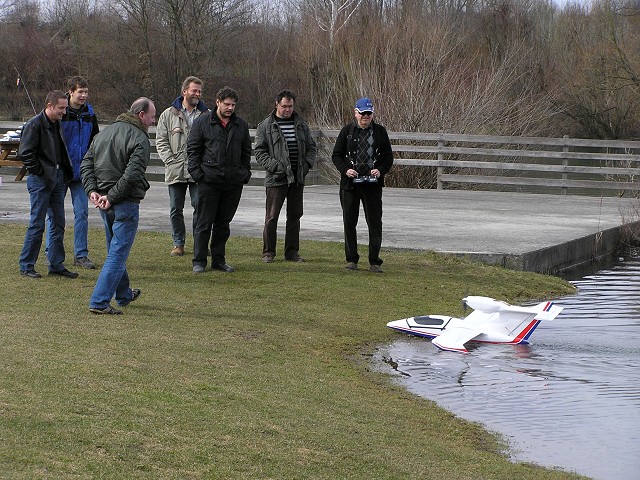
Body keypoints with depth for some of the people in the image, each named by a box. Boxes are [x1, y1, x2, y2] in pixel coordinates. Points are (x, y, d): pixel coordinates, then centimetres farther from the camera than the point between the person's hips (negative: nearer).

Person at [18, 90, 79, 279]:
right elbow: (25, 153, -16)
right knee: (37, 224, -4)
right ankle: (26, 266, 4)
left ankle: (56, 265, 16)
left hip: (58, 179, 8)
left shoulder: (57, 124, 12)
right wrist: (40, 172, -14)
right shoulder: (34, 125, -13)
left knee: (58, 223, 9)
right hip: (40, 180, -8)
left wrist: (65, 173, 13)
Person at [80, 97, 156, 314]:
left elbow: (86, 164, 11)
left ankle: (124, 295, 38)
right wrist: (112, 197, -18)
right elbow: (132, 174, -25)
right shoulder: (139, 139, -14)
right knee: (118, 252, -5)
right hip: (126, 203, -8)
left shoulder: (105, 132, 13)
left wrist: (92, 190, 2)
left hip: (105, 202, 8)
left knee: (115, 249, 22)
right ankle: (99, 302, -11)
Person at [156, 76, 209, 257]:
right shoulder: (169, 115, 7)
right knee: (176, 210, 6)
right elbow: (161, 140, 6)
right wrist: (170, 160, -6)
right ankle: (178, 244, 16)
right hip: (175, 171, 1)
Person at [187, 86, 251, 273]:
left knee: (223, 223, 10)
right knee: (204, 223, -1)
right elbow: (192, 149, 1)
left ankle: (218, 260, 17)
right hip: (209, 181, -4)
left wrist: (245, 173, 10)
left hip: (234, 183, 4)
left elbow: (246, 151, 19)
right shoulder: (202, 122, 0)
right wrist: (196, 172, -7)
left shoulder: (241, 125, 12)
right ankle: (199, 261, 4)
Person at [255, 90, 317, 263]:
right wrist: (274, 166, -15)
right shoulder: (266, 125, -1)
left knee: (295, 216, 9)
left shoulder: (301, 124, 12)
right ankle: (268, 252, 4)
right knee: (272, 217, -3)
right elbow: (260, 151, -3)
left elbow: (311, 147, 18)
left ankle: (292, 251, 16)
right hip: (276, 178, -4)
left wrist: (307, 164, 1)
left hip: (297, 178, 4)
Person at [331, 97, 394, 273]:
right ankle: (351, 259, 17)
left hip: (373, 184, 0)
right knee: (349, 222, 6)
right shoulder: (347, 131, 4)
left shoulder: (380, 131, 5)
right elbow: (336, 155, 5)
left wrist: (381, 171, -12)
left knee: (375, 223, -3)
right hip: (350, 184, 1)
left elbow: (388, 156, 7)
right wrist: (345, 170, -13)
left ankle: (374, 261, 3)